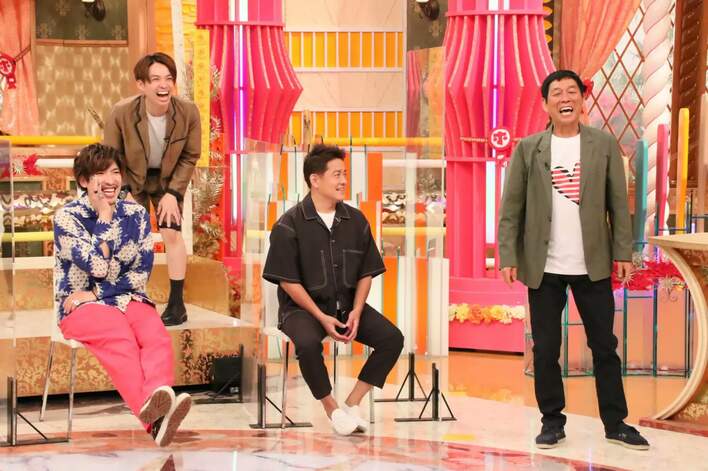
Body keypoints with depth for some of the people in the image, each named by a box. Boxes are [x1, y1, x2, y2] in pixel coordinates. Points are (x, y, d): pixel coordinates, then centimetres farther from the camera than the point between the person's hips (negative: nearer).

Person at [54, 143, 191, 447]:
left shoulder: (136, 214, 10)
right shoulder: (67, 217, -1)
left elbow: (141, 273, 4)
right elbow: (97, 266, -14)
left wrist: (97, 293, -7)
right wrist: (104, 215, -9)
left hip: (128, 299, 4)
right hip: (82, 306, -4)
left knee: (156, 335, -30)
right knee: (121, 339, -35)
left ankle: (157, 396, -58)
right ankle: (154, 419, -57)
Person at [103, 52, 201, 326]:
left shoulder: (188, 112, -26)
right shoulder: (122, 113, -29)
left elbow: (190, 157, -10)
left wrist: (173, 192, -15)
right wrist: (124, 194, -16)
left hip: (169, 179, 0)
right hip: (132, 179, 0)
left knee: (172, 233, -8)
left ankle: (177, 304, 2)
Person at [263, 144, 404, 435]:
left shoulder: (355, 221, 6)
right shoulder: (289, 225, -8)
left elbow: (366, 273, 10)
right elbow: (288, 281, -10)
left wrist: (356, 312, -7)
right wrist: (322, 318, -17)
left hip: (347, 304, 5)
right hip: (303, 307, -5)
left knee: (392, 338, -16)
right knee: (308, 344, -36)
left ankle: (353, 402, -4)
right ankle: (331, 409, -13)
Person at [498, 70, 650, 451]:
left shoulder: (604, 145, 3)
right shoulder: (527, 149, 2)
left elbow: (618, 204, 2)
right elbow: (511, 208, 0)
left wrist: (623, 252, -4)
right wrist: (508, 257, -7)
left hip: (593, 265, 0)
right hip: (544, 268, 0)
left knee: (604, 346, 5)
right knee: (545, 349, 5)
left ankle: (615, 422, 13)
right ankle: (552, 422, 15)